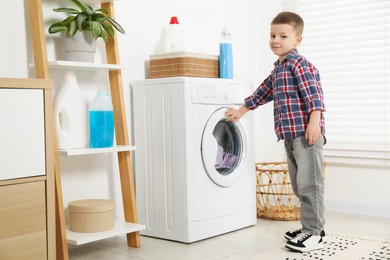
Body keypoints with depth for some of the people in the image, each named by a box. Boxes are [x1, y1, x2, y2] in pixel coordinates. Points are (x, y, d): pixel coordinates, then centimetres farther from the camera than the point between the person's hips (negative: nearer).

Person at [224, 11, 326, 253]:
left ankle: (315, 234, -2)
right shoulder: (277, 70, 21)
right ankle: (310, 226, 21)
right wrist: (241, 111, 39)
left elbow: (314, 93, -18)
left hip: (306, 133, -10)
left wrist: (314, 121, -28)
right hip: (291, 135, 10)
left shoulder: (300, 64, -8)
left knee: (309, 183, -8)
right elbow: (263, 93, 33)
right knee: (299, 184, 12)